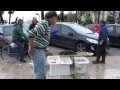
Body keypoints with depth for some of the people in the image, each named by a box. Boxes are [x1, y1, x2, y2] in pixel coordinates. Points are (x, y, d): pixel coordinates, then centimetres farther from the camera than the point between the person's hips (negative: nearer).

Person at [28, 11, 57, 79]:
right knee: (40, 72, -3)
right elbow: (31, 33, -31)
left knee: (42, 70, 22)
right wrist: (31, 48, -23)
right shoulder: (45, 24, -21)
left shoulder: (46, 24, 11)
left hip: (40, 50, 10)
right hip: (37, 50, -10)